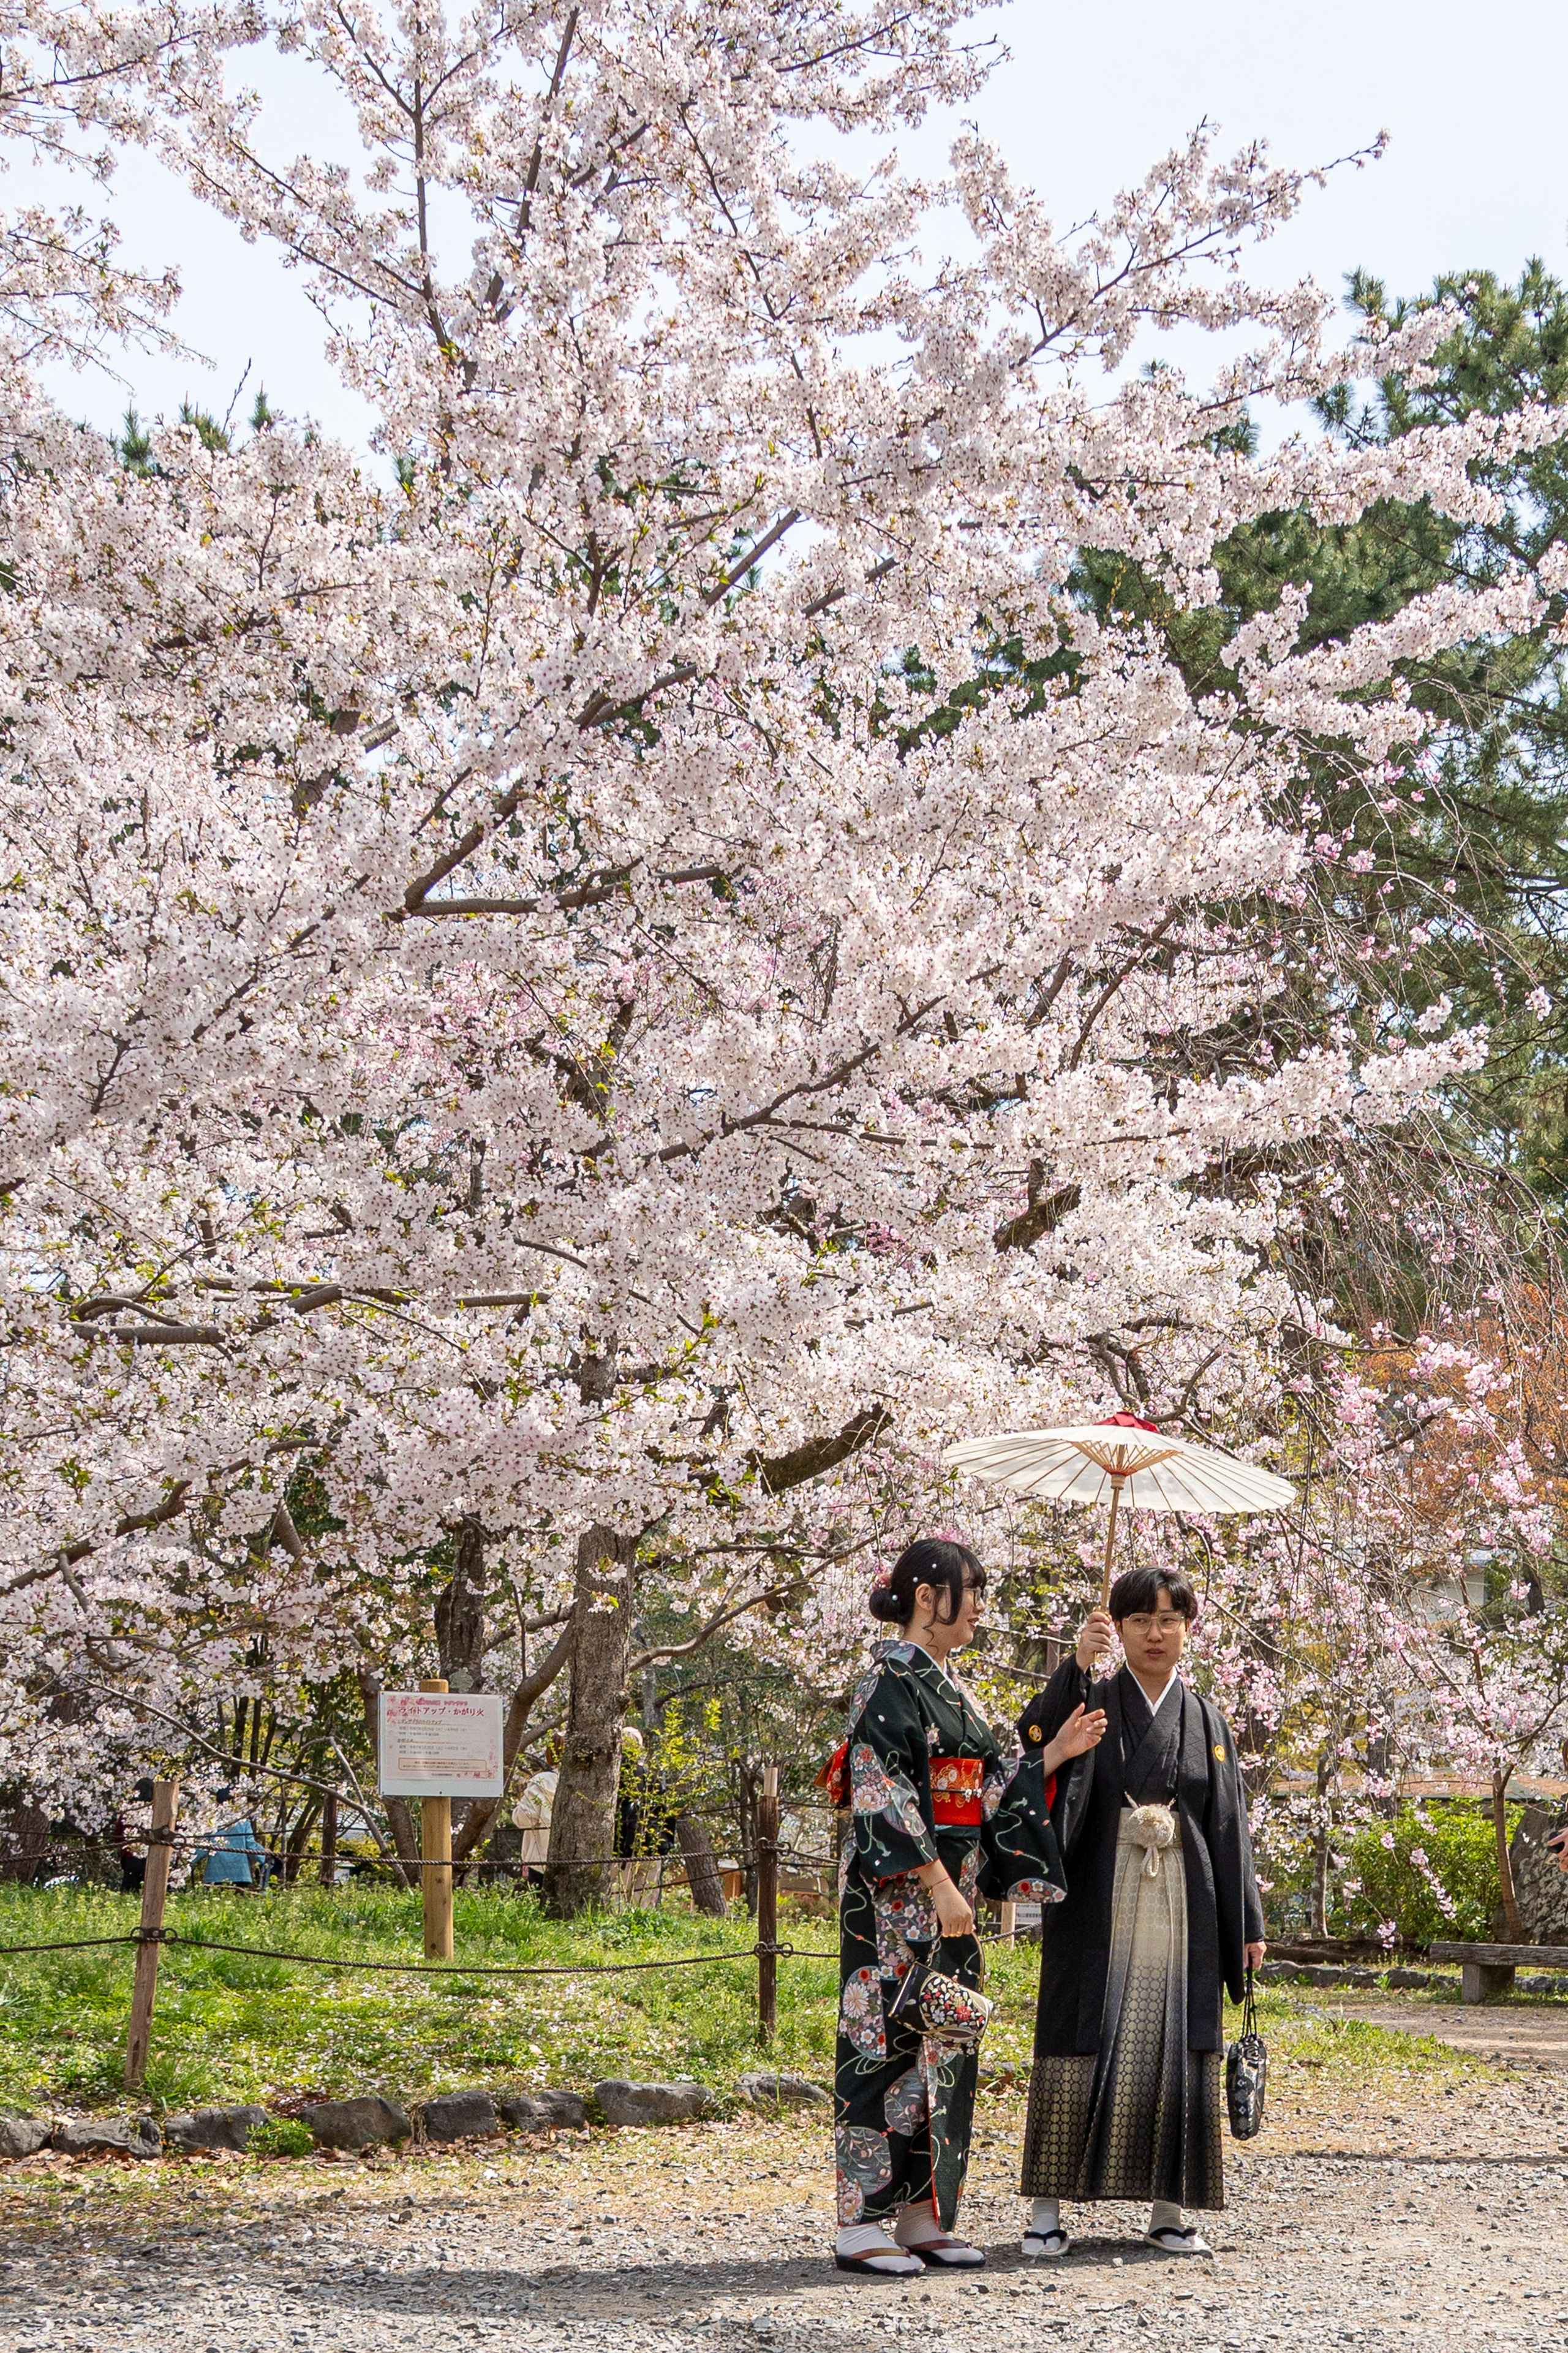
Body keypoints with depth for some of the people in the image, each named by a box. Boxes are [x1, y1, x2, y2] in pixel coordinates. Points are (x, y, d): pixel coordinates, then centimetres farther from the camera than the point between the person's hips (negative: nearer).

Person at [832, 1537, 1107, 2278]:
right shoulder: (893, 1676, -11)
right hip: (897, 1893, -9)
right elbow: (882, 1792, -18)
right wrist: (938, 1884, -21)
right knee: (888, 2040, -7)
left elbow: (986, 1789, 18)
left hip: (949, 1892, 9)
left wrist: (1052, 1754, 6)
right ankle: (862, 2224, -3)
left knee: (943, 2047, 9)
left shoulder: (949, 1685, 17)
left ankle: (920, 2216, 14)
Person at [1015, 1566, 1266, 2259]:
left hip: (1180, 1910, 3)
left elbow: (1229, 1827, 11)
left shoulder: (1206, 1722, 12)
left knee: (1175, 2057, 2)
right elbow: (1034, 1740, -19)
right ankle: (1047, 2211, 2)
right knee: (1079, 2052, -4)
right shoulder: (1090, 1705, 3)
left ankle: (1169, 2211, 11)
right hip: (1099, 1907, -2)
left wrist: (1247, 1922, 7)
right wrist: (1077, 1664, -31)